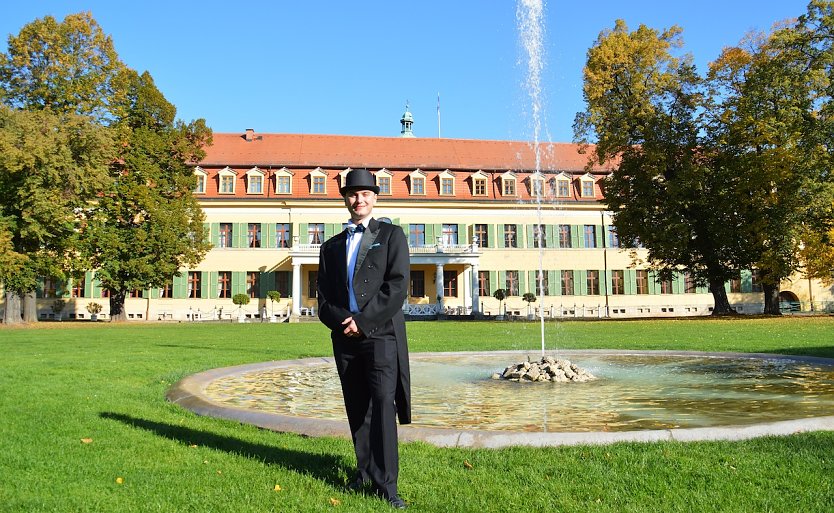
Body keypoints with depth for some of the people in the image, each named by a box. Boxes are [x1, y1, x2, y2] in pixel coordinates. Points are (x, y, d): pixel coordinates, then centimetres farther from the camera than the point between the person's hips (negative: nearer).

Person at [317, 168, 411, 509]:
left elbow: (397, 286, -7)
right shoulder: (332, 246, 18)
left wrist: (362, 321, -12)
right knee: (357, 410, 9)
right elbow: (324, 298, 12)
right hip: (345, 339, 4)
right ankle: (365, 473, 20)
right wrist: (341, 321, -9)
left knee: (382, 405, -12)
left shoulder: (391, 235, 6)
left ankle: (386, 483, -8)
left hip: (381, 334, -4)